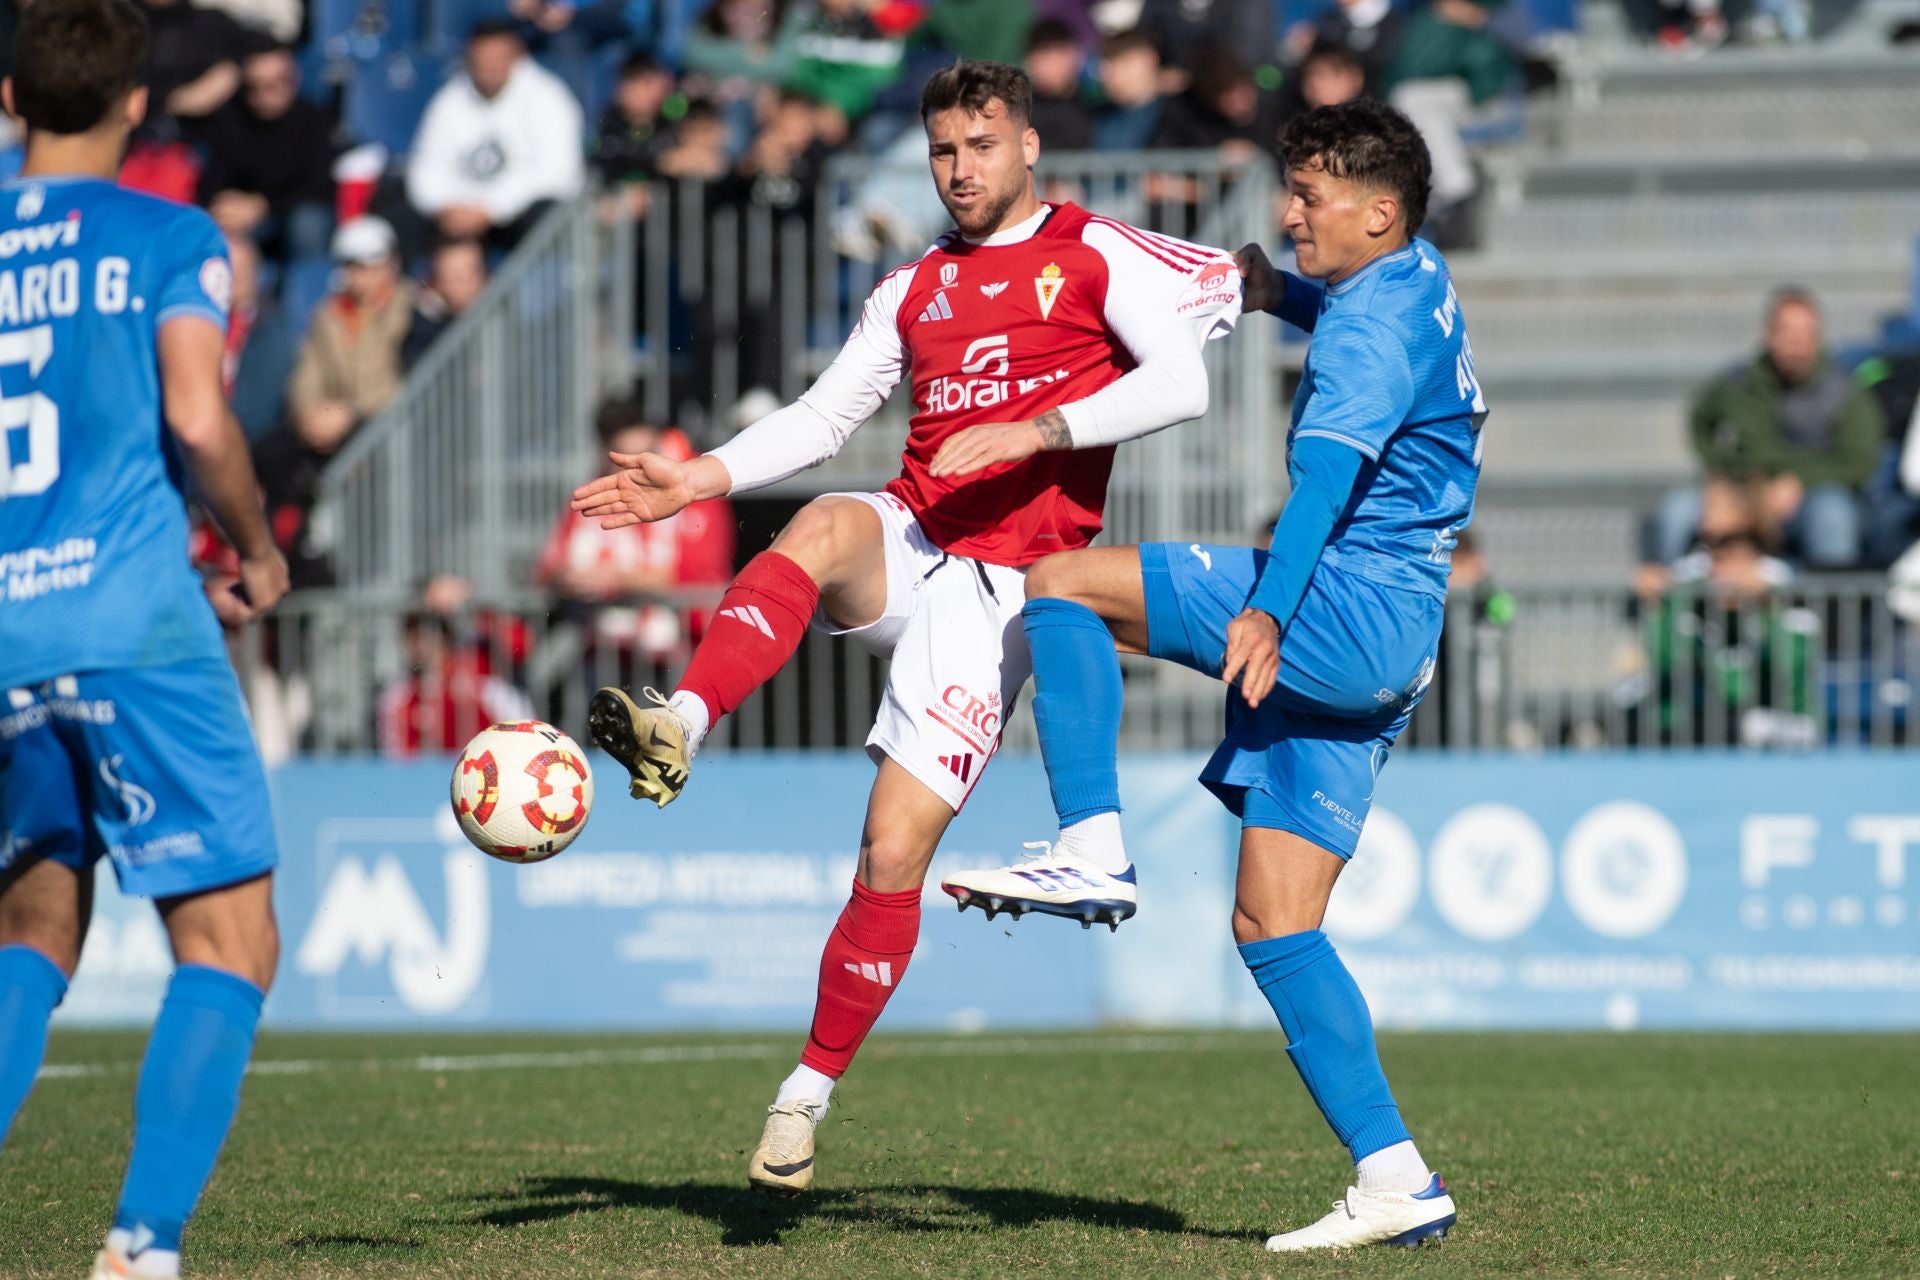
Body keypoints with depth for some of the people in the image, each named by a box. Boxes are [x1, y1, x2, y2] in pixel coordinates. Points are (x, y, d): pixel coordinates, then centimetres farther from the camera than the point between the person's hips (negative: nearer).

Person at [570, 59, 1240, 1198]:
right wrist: (699, 481, 5)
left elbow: (1180, 384, -8)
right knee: (821, 530, -35)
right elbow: (826, 416, 19)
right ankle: (678, 730, -57)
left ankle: (809, 1096, 2)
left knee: (896, 848, -10)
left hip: (1001, 583, -4)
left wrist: (1032, 432, -17)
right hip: (907, 542, 4)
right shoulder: (917, 288, 20)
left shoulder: (1096, 255, 5)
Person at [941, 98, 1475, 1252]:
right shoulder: (1417, 284, 19)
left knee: (1062, 587, -12)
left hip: (1351, 611, -10)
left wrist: (1267, 612, -39)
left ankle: (1095, 853, -18)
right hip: (1379, 659, 10)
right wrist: (1273, 288, 23)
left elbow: (1329, 467, -27)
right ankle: (1396, 1184, 0)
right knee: (1272, 928, 6)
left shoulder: (1374, 323, -11)